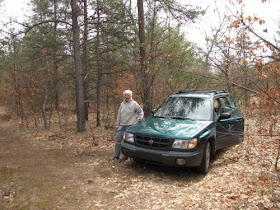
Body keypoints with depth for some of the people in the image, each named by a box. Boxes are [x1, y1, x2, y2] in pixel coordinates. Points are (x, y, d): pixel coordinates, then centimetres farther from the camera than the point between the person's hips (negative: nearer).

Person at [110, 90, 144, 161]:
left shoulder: (134, 104, -4)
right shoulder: (122, 104, 10)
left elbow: (141, 113, 2)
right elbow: (119, 115, 14)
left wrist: (137, 121, -5)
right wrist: (117, 125, 13)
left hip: (130, 125, -5)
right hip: (121, 125, 5)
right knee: (118, 139, 3)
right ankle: (116, 155, 12)